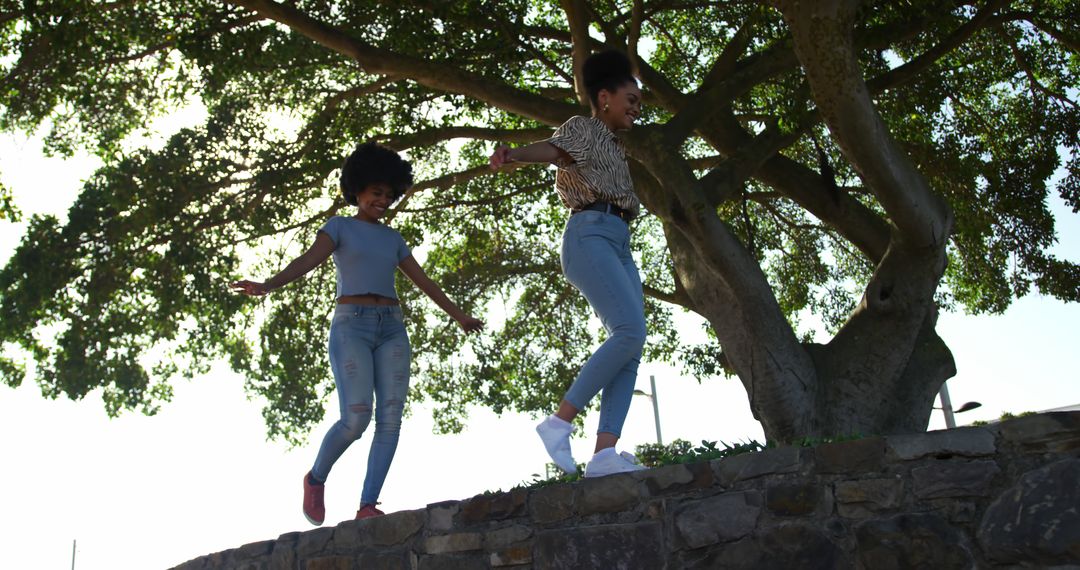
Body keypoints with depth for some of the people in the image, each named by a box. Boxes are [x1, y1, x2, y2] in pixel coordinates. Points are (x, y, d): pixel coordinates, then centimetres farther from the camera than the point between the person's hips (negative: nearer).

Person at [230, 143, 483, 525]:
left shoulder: (391, 237, 21)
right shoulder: (338, 227, 6)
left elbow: (422, 280, 28)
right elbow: (308, 260, -13)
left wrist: (457, 315, 34)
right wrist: (268, 285, -32)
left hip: (391, 331, 5)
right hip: (351, 328, -5)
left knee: (390, 418, -12)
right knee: (356, 420, -18)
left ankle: (367, 507, -13)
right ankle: (316, 478, 9)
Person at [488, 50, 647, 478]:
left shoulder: (613, 146, 31)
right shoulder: (583, 128, 7)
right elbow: (551, 149, -14)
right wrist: (514, 154, -34)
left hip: (618, 243, 9)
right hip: (591, 234, -9)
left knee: (630, 346, -8)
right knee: (630, 331, -24)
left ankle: (604, 453, -17)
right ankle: (559, 421, -19)